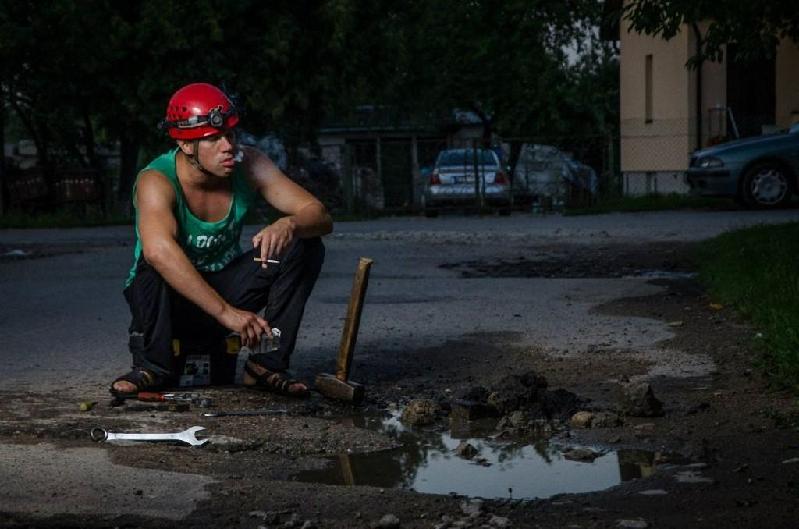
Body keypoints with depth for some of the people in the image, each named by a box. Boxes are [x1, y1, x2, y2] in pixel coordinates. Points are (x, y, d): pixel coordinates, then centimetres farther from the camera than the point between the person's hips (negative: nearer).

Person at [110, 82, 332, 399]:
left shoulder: (248, 165, -14)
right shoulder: (156, 181, -27)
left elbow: (321, 217, -16)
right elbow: (159, 250, -47)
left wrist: (290, 224, -41)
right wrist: (226, 312, -54)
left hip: (225, 286, 4)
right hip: (167, 299, -4)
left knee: (305, 247, -18)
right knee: (155, 265, -38)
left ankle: (267, 364, -13)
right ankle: (153, 367, -14)